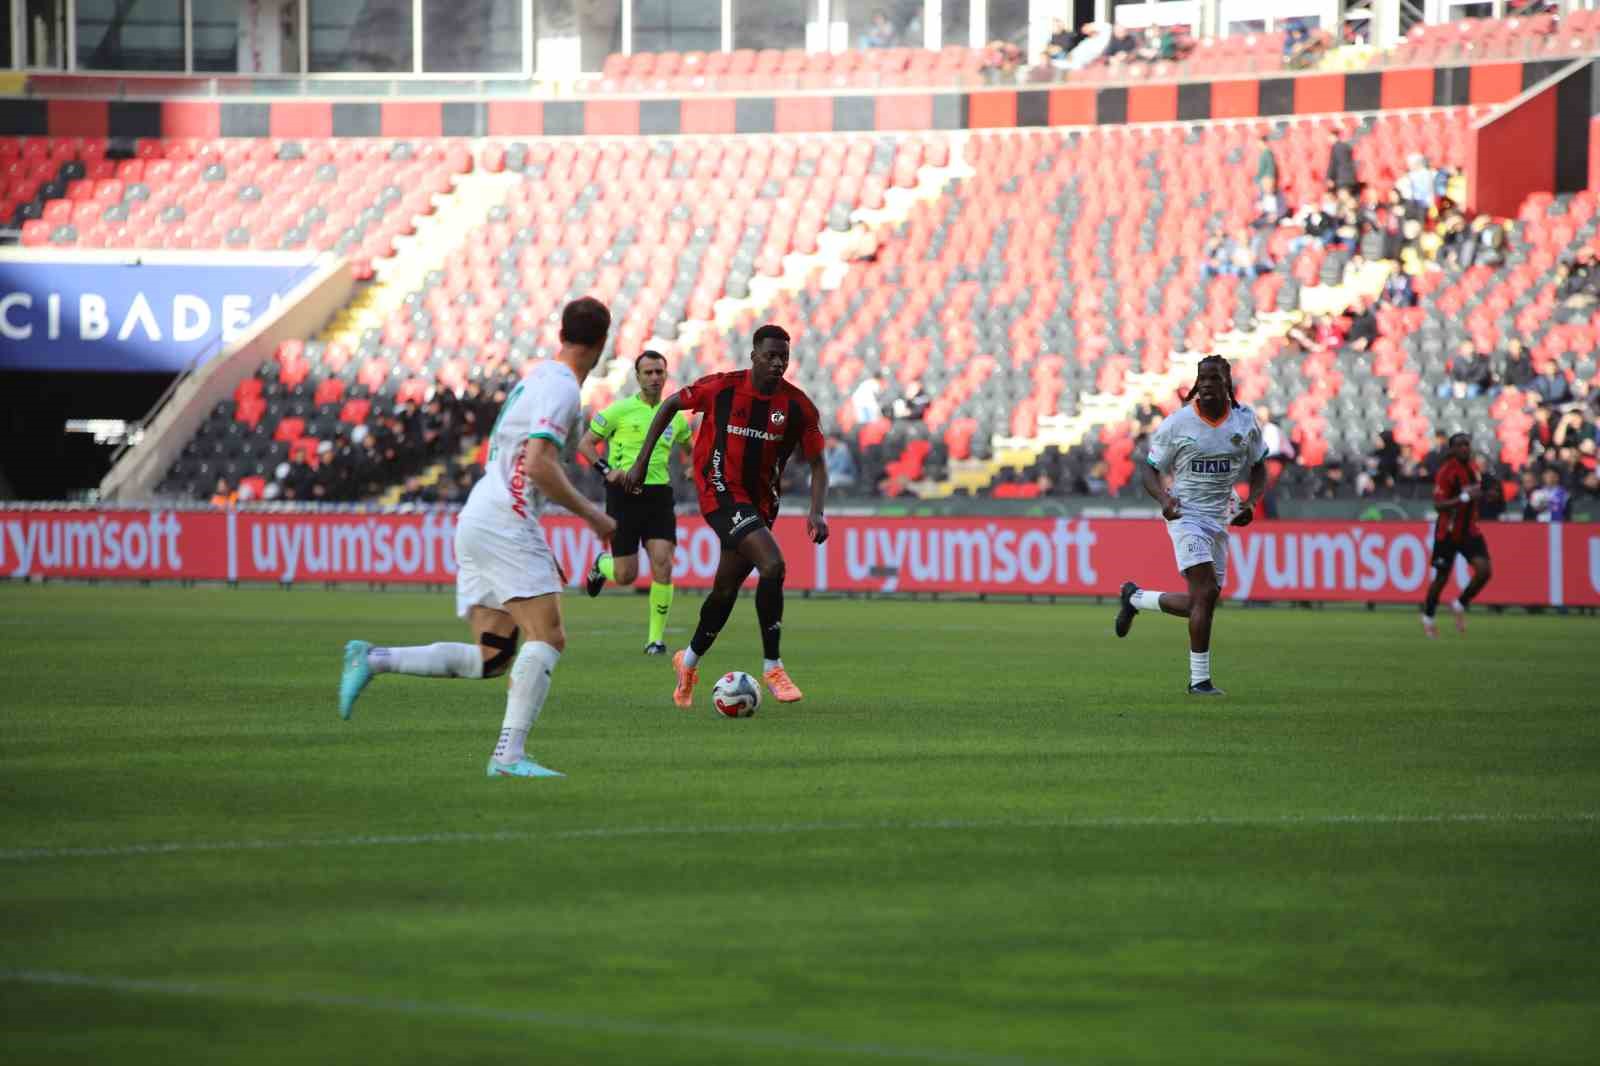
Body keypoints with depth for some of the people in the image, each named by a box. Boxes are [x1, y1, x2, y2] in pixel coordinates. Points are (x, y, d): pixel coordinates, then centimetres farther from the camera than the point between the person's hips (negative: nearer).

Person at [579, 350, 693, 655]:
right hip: (624, 495, -3)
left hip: (659, 495, 3)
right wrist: (606, 470, -14)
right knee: (626, 576, -1)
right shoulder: (620, 410, -4)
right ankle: (601, 564, 37)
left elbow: (689, 446, 29)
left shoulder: (674, 416, 10)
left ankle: (656, 638, -4)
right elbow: (585, 443, 1)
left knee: (663, 565, -13)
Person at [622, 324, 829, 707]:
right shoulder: (722, 388, -10)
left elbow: (817, 463, 1)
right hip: (721, 491, -5)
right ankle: (772, 667, -13)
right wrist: (641, 462, 4)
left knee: (726, 589, 13)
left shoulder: (798, 406, -4)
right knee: (773, 565, -23)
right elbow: (670, 405, 6)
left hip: (760, 501, 5)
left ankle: (689, 661, 38)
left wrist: (816, 512, -15)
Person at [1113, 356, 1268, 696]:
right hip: (1186, 515, -5)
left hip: (1220, 519, 5)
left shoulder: (1245, 420, 1)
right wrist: (1163, 498, -22)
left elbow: (1259, 468, 12)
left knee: (1200, 604, 8)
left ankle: (1135, 597, 33)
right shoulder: (1177, 423, -9)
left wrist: (1251, 503, -7)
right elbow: (1150, 468, -2)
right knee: (1206, 593, -20)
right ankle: (1199, 679, -12)